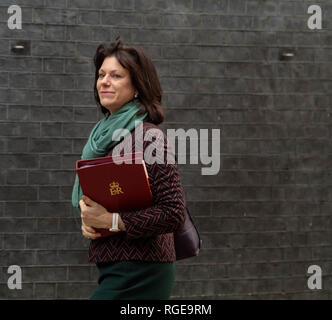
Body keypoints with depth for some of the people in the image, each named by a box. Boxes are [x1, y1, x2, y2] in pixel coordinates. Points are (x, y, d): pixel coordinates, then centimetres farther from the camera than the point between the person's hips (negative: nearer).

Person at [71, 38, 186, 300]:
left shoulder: (148, 137, -16)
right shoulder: (105, 135, 10)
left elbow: (174, 214, -20)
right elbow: (89, 195, 21)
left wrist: (112, 221, -21)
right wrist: (88, 216, -1)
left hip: (138, 275, -8)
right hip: (114, 269, 8)